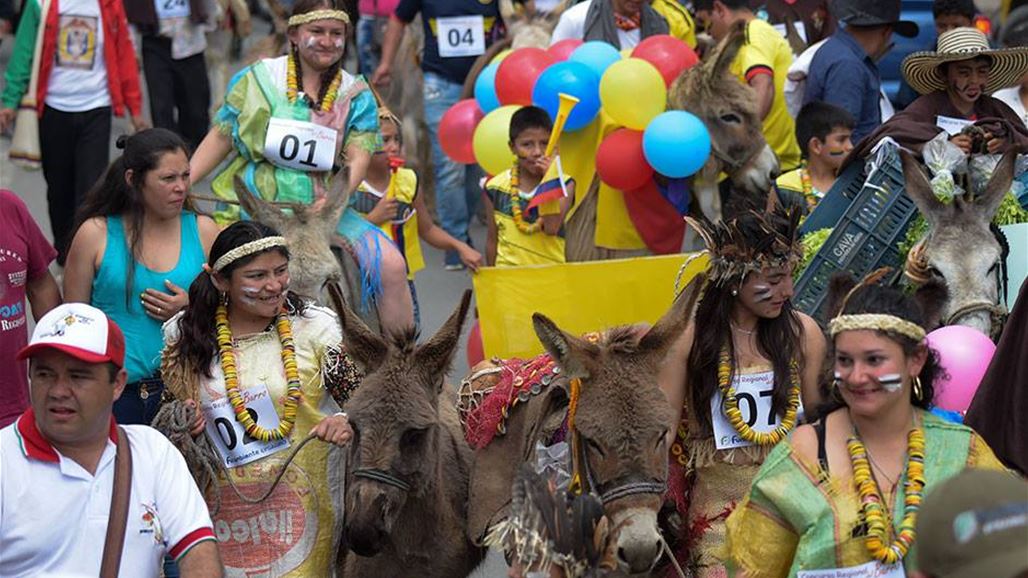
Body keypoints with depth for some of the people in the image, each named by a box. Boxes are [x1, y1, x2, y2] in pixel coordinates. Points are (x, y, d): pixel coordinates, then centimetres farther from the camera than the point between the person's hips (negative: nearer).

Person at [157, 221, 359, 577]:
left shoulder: (316, 328, -4)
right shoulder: (186, 335, 1)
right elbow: (169, 405, 14)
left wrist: (348, 423, -22)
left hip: (299, 505, -2)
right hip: (219, 506, 2)